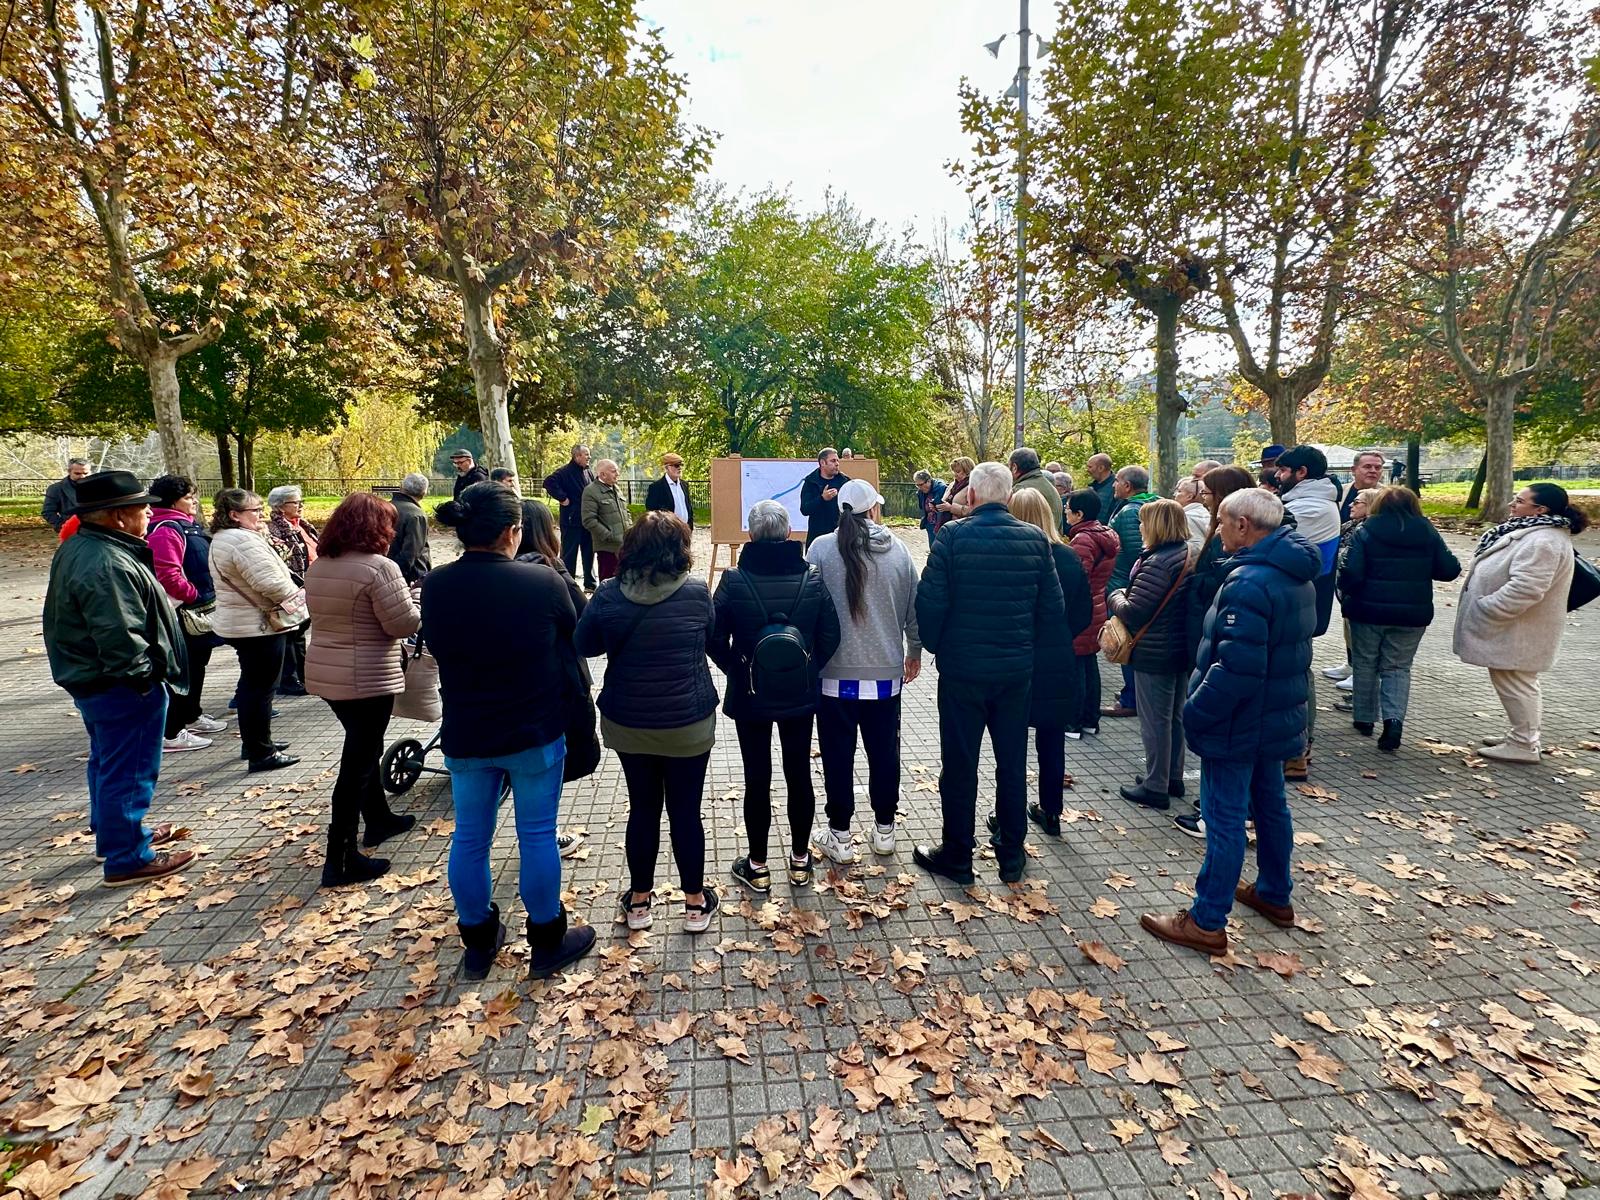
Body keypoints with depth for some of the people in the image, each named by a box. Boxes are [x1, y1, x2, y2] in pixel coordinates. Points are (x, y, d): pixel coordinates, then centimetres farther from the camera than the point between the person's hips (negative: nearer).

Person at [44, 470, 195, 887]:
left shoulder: (78, 548, 8)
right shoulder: (108, 565, -27)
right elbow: (119, 637, -30)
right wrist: (144, 675, -18)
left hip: (91, 679, 11)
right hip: (121, 687, -11)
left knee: (107, 763, 24)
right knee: (129, 772, 0)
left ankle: (113, 832, 41)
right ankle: (128, 859, 10)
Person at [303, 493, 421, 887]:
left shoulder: (318, 567, 7)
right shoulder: (379, 567, -19)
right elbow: (403, 624, -19)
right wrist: (418, 601, -1)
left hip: (325, 674, 9)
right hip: (367, 679, -9)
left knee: (364, 750, 25)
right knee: (356, 765, -2)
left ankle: (378, 819, 40)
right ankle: (340, 860, 2)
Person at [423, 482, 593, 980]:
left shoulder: (435, 586, -9)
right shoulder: (543, 582, -19)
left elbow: (435, 645, 8)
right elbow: (572, 637, -2)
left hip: (465, 734, 3)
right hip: (536, 731, -3)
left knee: (469, 838, 17)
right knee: (537, 836, 10)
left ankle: (478, 942, 33)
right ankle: (548, 943, 25)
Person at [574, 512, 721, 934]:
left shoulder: (608, 596, -10)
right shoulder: (697, 593, -12)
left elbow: (584, 645, 2)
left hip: (628, 724, 2)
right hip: (688, 725, -2)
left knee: (642, 808, 16)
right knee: (685, 811, 11)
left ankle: (638, 901, 30)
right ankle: (695, 903, 25)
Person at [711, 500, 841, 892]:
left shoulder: (734, 580, -14)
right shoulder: (812, 578, -9)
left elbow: (716, 638, -11)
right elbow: (830, 635, -4)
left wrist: (737, 671, 4)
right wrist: (809, 669, 9)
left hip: (749, 695, -2)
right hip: (801, 695, 2)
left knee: (757, 778, 9)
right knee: (799, 774, 14)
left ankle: (757, 867, 22)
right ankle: (800, 860, 29)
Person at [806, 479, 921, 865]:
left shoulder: (822, 548, -8)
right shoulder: (898, 550, -1)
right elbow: (914, 607, 7)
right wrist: (914, 651, 23)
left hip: (836, 672, -2)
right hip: (886, 671, 2)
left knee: (838, 755, 9)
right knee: (884, 752, 15)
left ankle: (840, 836, 18)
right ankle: (884, 829, 28)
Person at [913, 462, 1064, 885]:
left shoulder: (953, 537, -14)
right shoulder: (1035, 540, -4)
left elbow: (930, 602, -16)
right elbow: (1053, 608, -1)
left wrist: (935, 645, 2)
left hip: (962, 670, -3)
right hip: (1017, 670, 3)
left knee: (959, 764, 9)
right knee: (1012, 763, 16)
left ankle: (957, 855, 21)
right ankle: (1011, 853, 29)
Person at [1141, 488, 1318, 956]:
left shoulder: (1249, 582, -26)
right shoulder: (1295, 575, 7)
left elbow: (1236, 668, -30)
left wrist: (1195, 712, -19)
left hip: (1239, 725, -10)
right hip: (1277, 718, 10)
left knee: (1224, 819, -1)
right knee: (1269, 803, 22)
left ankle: (1207, 923, 9)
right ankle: (1275, 894, 40)